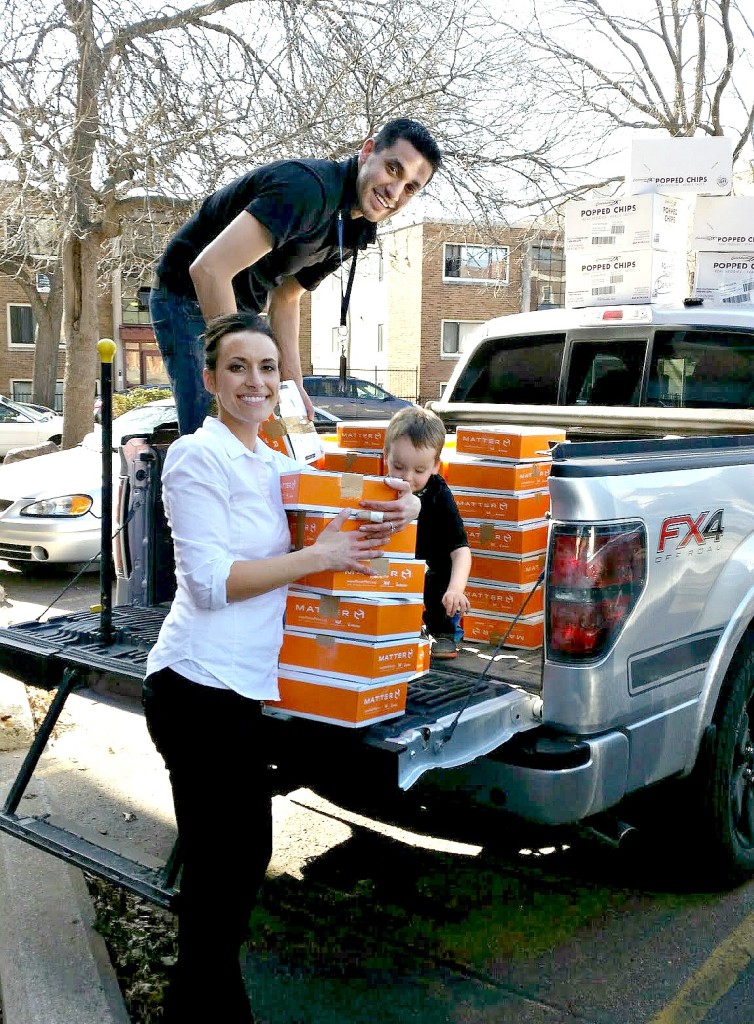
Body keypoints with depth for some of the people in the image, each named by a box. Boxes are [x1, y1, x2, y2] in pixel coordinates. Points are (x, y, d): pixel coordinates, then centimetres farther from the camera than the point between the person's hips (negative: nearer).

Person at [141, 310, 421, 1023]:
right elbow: (211, 580, -17)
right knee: (223, 864, 2)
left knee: (243, 855, 18)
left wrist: (402, 505, 0)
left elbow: (355, 484, 22)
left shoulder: (272, 465, 14)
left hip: (238, 688, 8)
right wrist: (320, 556, -16)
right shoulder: (197, 456, -10)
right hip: (199, 689, -8)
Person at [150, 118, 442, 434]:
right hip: (190, 298, -9)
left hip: (237, 310, 9)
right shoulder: (310, 187, -29)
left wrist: (294, 385, 0)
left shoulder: (355, 230, 2)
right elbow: (208, 269, -38)